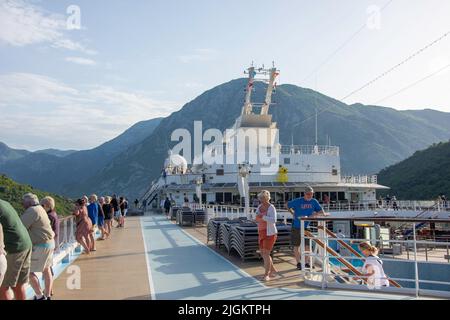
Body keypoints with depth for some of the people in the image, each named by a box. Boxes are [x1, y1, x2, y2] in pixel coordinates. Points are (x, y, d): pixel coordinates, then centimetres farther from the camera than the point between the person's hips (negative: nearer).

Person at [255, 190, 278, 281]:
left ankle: (266, 274, 1)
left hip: (270, 233, -8)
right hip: (262, 233, 8)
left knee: (266, 254, -9)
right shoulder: (259, 207, 7)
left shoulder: (271, 208, -14)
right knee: (262, 253, 11)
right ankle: (273, 271, 27)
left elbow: (273, 220, -27)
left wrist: (263, 217, -30)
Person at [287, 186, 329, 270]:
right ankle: (298, 263, 15)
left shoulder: (314, 202, -3)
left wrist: (316, 214, -26)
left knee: (307, 246, 6)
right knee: (297, 246, 4)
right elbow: (288, 205, 3)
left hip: (306, 226, 3)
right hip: (297, 227, -3)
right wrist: (293, 213, -3)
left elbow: (322, 212, -6)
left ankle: (306, 262, 20)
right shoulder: (298, 201, -11)